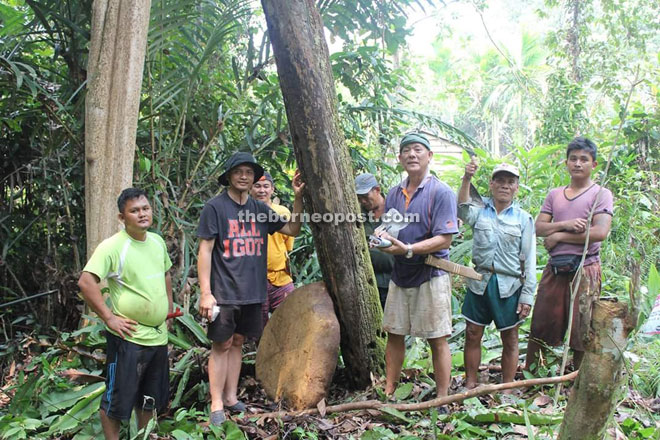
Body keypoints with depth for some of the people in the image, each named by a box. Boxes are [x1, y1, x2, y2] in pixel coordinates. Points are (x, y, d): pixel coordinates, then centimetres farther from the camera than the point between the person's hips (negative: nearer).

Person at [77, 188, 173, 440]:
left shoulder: (157, 241, 6)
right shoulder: (112, 246, -16)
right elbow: (86, 282, -23)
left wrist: (169, 309, 16)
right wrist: (109, 317, -21)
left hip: (158, 335, 7)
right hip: (128, 337, -7)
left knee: (150, 399, 20)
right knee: (117, 400, 5)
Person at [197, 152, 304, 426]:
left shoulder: (260, 209, 8)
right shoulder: (215, 207, -6)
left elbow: (292, 230, 11)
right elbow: (205, 251, -8)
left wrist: (298, 198, -2)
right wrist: (205, 292, -14)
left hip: (252, 291, 5)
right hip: (224, 291, -4)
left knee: (237, 342, 13)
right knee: (221, 345, 1)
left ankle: (231, 397, 23)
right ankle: (217, 404, 11)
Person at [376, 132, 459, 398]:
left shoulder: (441, 193, -9)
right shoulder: (394, 194, 10)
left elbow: (444, 239, -16)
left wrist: (408, 249, -27)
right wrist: (383, 238, -9)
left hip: (430, 276, -6)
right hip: (400, 274, 6)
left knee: (437, 340, 1)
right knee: (394, 334, 12)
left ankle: (442, 401, 12)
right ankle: (389, 393, 23)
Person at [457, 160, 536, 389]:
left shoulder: (523, 218, 2)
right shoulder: (480, 209, 3)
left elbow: (529, 260, 1)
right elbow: (463, 211, -22)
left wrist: (527, 297, -4)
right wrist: (466, 179, -36)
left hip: (510, 285, 0)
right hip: (480, 282, 1)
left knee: (510, 340, 9)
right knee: (472, 335, 7)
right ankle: (470, 384, 23)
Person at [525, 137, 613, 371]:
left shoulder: (601, 194, 0)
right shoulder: (554, 195, 14)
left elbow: (600, 232, -14)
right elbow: (538, 228, 5)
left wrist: (558, 236, -8)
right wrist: (566, 224, -13)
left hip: (584, 270, -4)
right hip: (555, 269, 4)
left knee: (581, 329, 2)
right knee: (540, 324, 8)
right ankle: (528, 374, 20)